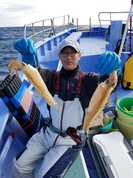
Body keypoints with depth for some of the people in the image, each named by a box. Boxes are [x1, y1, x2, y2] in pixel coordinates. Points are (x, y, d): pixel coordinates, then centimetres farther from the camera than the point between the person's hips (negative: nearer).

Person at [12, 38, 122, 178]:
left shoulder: (87, 80, -8)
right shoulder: (53, 77, -1)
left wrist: (113, 71, -52)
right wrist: (31, 60, -46)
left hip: (71, 140, -3)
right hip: (48, 133, 4)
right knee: (19, 165, 4)